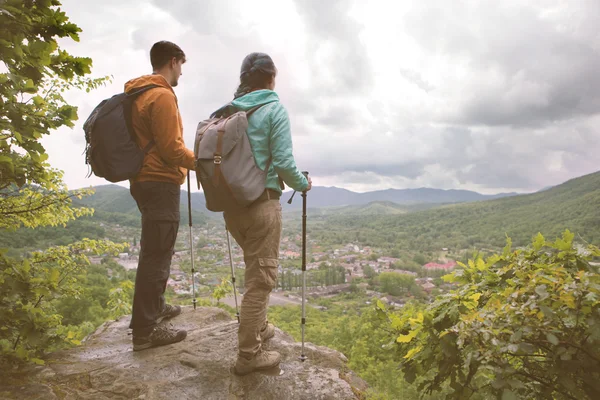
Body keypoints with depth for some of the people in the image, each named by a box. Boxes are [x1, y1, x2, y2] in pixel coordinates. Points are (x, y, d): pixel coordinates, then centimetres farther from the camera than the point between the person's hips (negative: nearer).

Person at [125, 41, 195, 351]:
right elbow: (171, 149, -19)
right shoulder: (162, 96, -15)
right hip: (160, 184, -10)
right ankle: (145, 330, 2)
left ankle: (154, 306, 33)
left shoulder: (138, 93, 15)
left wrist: (192, 161, 19)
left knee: (155, 250, 20)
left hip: (144, 180, 10)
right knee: (157, 254, -5)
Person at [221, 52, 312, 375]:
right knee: (261, 276, 4)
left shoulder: (228, 111, 9)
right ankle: (249, 354, 15)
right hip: (262, 203, -6)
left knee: (254, 269, 24)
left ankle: (259, 328, 40)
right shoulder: (274, 110, -7)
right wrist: (303, 184, 4)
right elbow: (283, 163, -14)